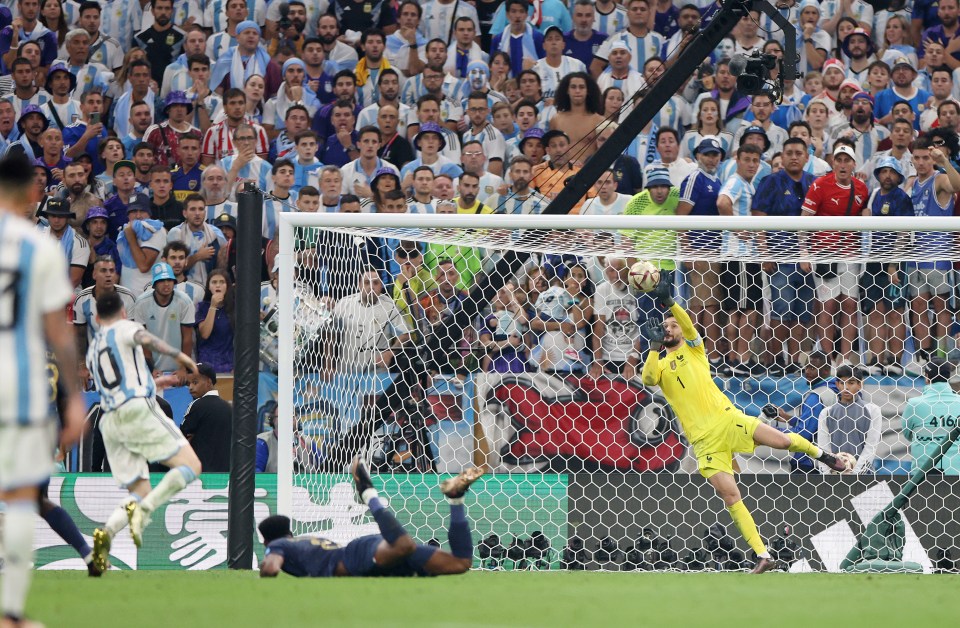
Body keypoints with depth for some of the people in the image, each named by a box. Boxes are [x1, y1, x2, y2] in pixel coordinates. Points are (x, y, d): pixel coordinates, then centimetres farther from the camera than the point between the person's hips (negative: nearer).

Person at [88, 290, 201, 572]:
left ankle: (107, 531, -22)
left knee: (140, 493, 7)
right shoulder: (124, 328, 7)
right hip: (138, 409, -7)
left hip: (110, 420, 7)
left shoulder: (92, 350, 26)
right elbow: (145, 339, -16)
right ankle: (144, 510, -28)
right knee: (190, 466, -6)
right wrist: (178, 355, -19)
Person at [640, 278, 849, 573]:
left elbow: (689, 325, -10)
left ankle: (819, 453, 23)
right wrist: (654, 344, -25)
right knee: (730, 496, -7)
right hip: (704, 439, 0)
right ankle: (763, 557, -3)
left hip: (726, 418, 0)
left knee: (783, 441, -13)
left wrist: (668, 302, -26)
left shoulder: (693, 348, 11)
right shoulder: (660, 365, 10)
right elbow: (648, 377, -14)